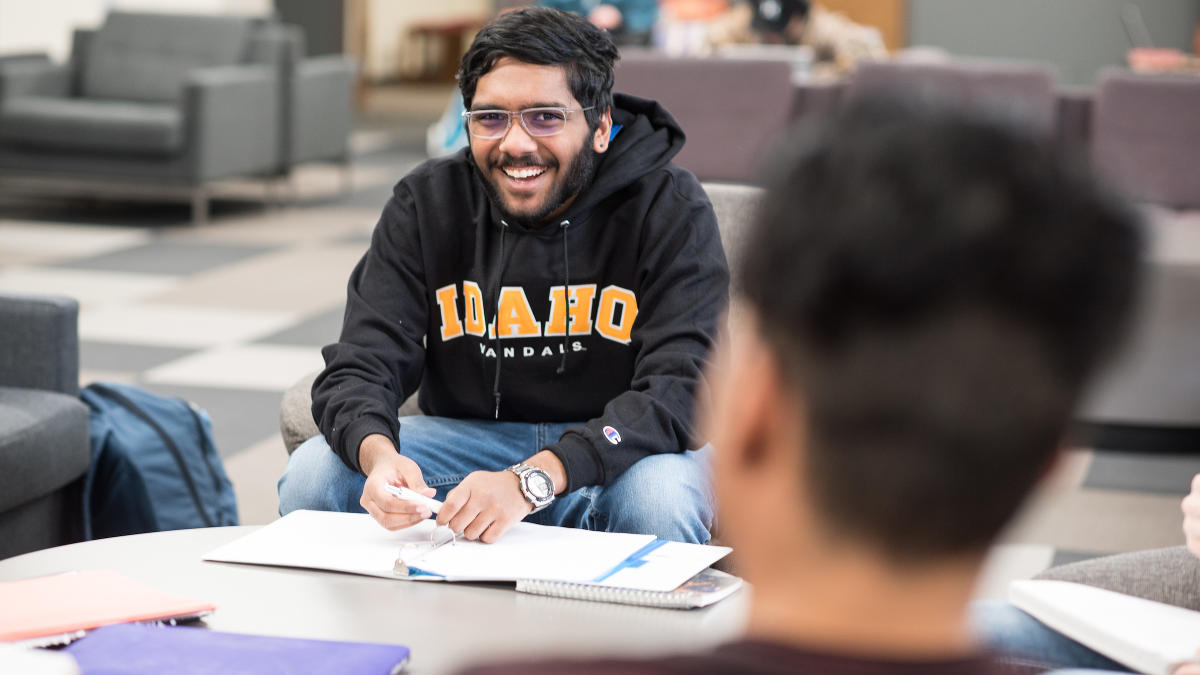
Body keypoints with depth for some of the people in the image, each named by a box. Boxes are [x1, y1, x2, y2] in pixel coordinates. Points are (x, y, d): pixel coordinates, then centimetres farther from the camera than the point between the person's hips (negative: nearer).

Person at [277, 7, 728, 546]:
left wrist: (532, 480, -39)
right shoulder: (425, 203, -4)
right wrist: (379, 456, -36)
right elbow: (361, 366, -10)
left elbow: (681, 388, -25)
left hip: (615, 448, -2)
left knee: (661, 497, -37)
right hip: (468, 435, 3)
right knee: (312, 474, -21)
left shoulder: (670, 211, -14)